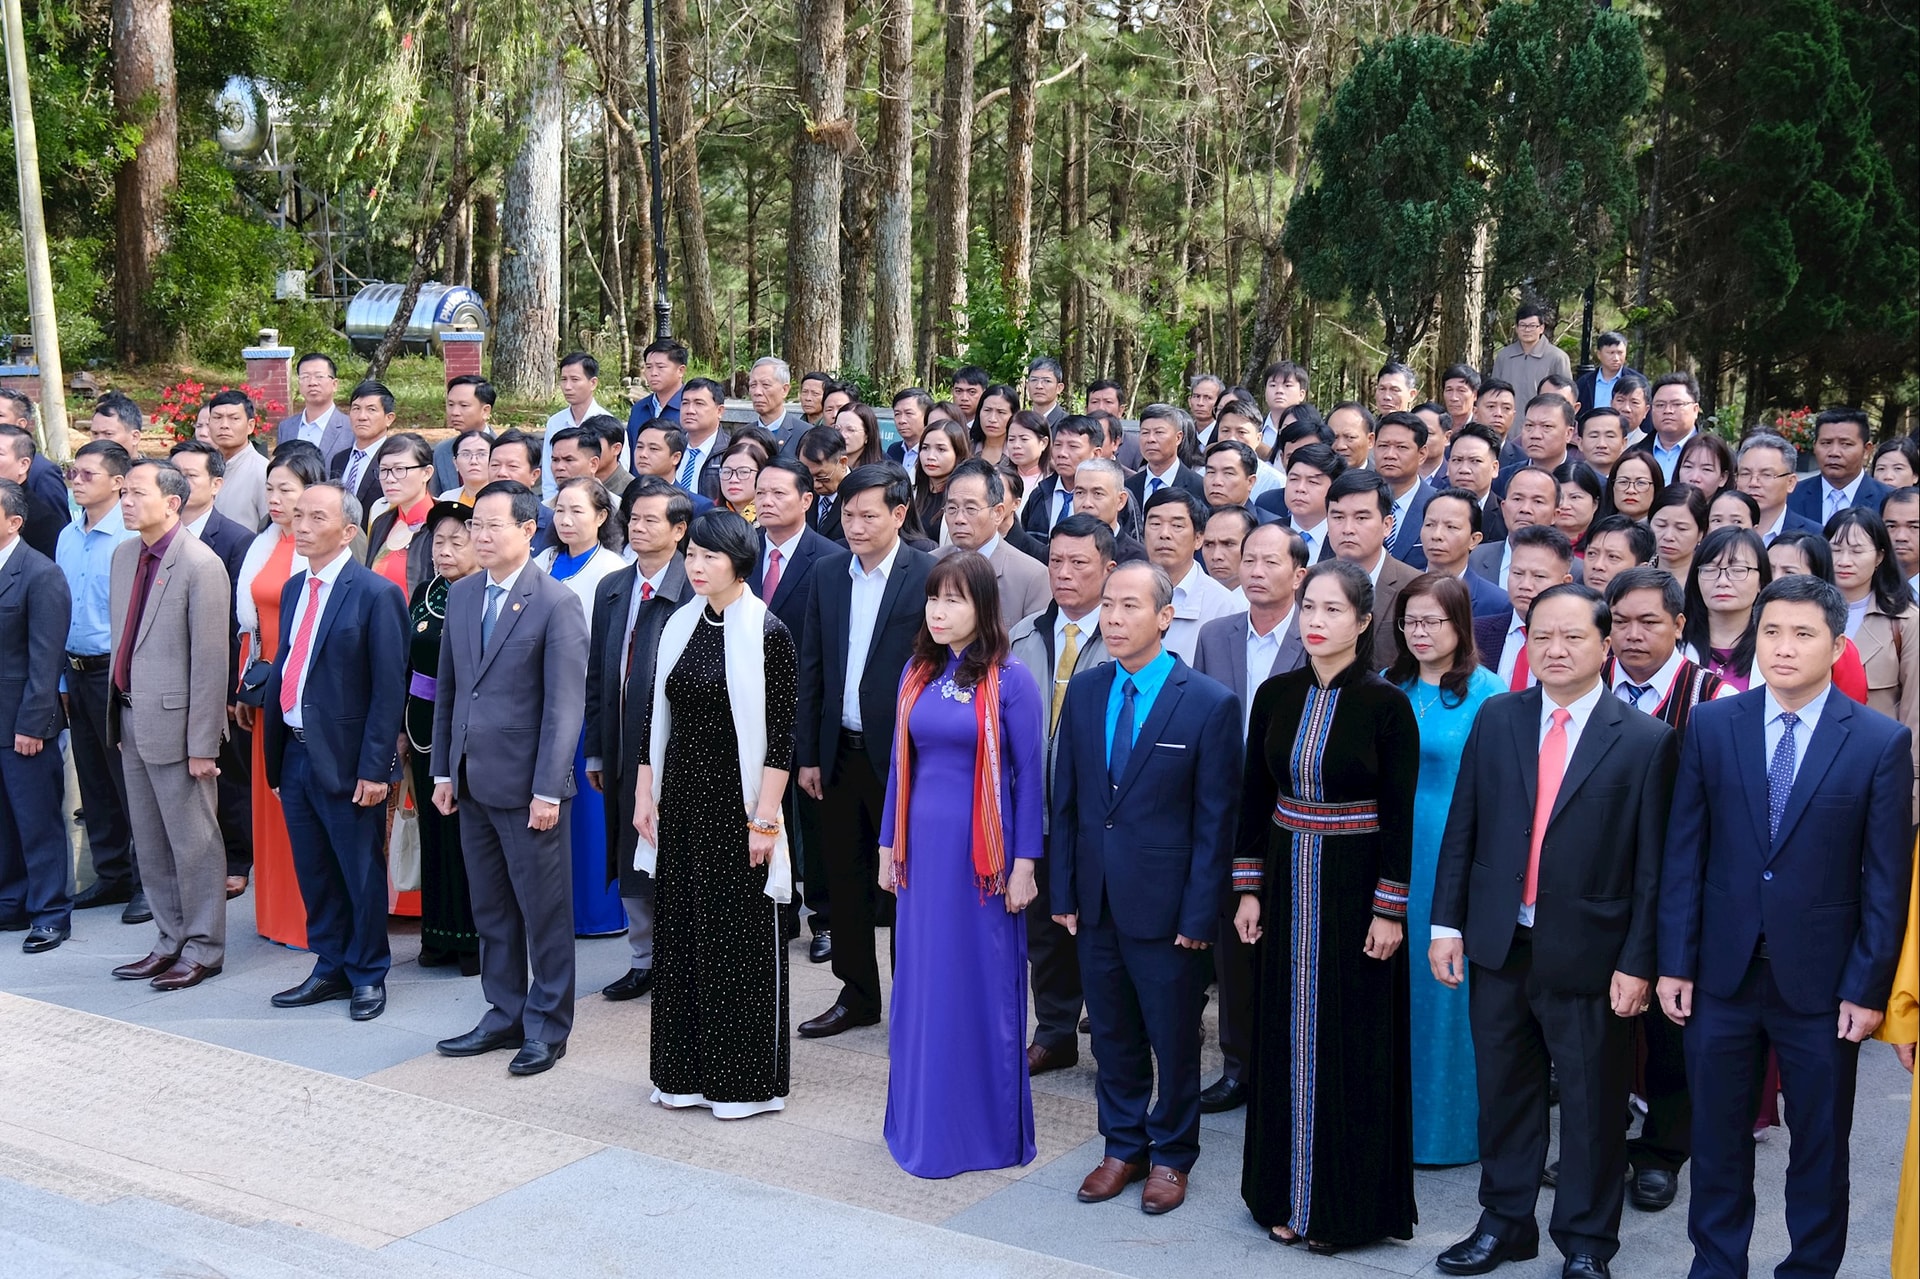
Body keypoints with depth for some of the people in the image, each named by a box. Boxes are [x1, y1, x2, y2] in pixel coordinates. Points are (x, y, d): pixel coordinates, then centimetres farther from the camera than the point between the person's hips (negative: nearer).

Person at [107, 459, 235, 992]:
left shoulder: (201, 566, -16)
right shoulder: (124, 555, 9)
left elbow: (210, 662, -17)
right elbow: (122, 639, 15)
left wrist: (202, 745, -17)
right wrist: (118, 712, 12)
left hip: (173, 722, -8)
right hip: (131, 719, 8)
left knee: (192, 842, 3)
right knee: (149, 843, 15)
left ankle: (203, 948, 15)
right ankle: (172, 939, 28)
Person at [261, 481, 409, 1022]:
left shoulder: (375, 594, -13)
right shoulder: (294, 588, 11)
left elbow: (389, 689, -14)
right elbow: (285, 668, 14)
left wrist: (374, 768, -17)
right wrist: (276, 755, 11)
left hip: (346, 759, -7)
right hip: (296, 753, 7)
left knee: (362, 874, 6)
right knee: (314, 874, 16)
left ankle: (368, 976, 20)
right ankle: (330, 970, 29)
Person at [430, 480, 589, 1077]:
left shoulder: (557, 604, -11)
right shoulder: (461, 595, 10)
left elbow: (565, 704, -13)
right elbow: (446, 688, 15)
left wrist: (548, 790, -16)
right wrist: (443, 769, 11)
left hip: (527, 784, -6)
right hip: (473, 782, 6)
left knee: (545, 912, 4)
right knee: (490, 910, 14)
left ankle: (547, 1026, 16)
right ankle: (505, 1015, 27)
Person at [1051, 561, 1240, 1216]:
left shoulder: (1210, 704, -11)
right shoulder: (1084, 690, 3)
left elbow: (1215, 820, -10)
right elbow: (1066, 798, 7)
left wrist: (1199, 913, -12)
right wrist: (1064, 891, 4)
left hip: (1164, 904, -4)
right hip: (1096, 900, 4)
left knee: (1174, 1039, 10)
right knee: (1112, 1034, 16)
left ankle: (1171, 1156, 28)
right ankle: (1123, 1148, 32)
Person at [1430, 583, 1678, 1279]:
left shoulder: (1646, 740, -7)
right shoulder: (1496, 718, 3)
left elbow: (1651, 863, -6)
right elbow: (1462, 826, 5)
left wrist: (1637, 962, -8)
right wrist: (1447, 921, 1)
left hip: (1588, 954, -3)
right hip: (1497, 945, 3)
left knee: (1592, 1104, 9)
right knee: (1504, 1092, 15)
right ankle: (1505, 1223, 32)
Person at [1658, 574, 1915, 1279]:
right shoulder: (1711, 726, 0)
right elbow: (1684, 853, 1)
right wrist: (1675, 962, -2)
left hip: (1821, 979, -2)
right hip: (1723, 971, 2)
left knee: (1821, 1144, 12)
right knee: (1717, 1136, 13)